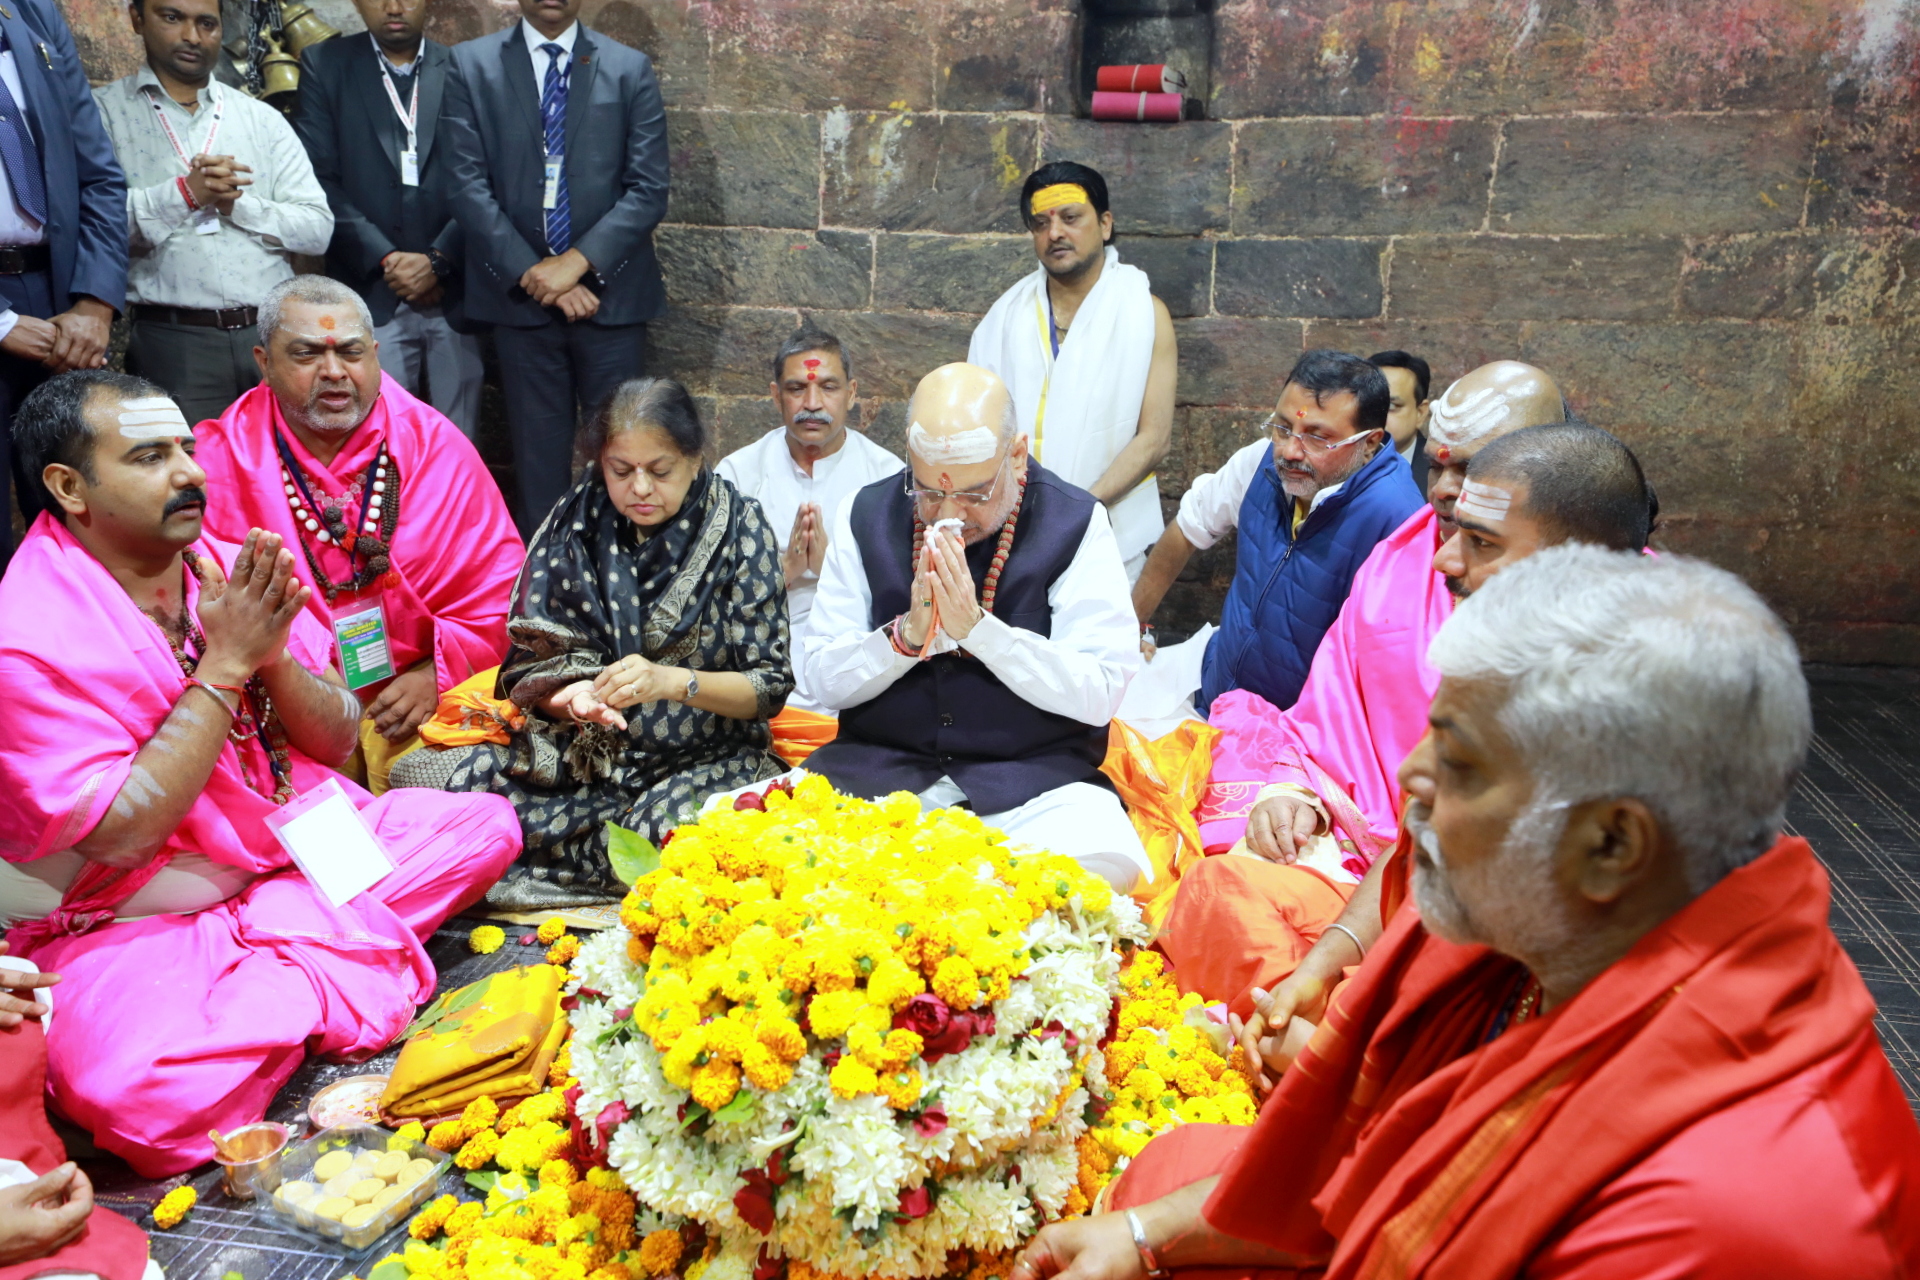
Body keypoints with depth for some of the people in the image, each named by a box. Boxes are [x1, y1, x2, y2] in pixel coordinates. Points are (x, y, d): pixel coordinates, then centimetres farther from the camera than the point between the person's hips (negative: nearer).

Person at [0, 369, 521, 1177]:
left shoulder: (232, 567, 0)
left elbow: (337, 743, 3)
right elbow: (119, 838, -23)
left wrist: (272, 655, -18)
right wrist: (226, 664, -23)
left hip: (298, 849, 6)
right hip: (136, 922, -6)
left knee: (485, 824, -3)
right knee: (131, 1094, -34)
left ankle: (291, 954, -12)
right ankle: (343, 958, -11)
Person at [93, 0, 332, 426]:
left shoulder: (264, 119, 13)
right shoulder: (104, 111, 5)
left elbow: (318, 227, 4)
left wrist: (238, 204, -8)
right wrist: (184, 193, -15)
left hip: (274, 335, 3)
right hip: (172, 341, -2)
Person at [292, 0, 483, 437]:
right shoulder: (324, 65, 8)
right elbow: (319, 180, 1)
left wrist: (439, 261, -9)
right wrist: (385, 259, -9)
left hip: (454, 296, 1)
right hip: (372, 296, -1)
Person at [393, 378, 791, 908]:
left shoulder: (738, 528, -6)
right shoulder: (574, 525, 1)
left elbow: (770, 685, -8)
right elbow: (533, 668, 2)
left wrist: (675, 681, -26)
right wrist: (571, 696, -22)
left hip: (705, 760, -3)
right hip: (584, 754, 3)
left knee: (677, 827, -38)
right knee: (420, 775, -17)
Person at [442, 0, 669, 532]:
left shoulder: (630, 68, 6)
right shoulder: (471, 64, 6)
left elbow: (649, 188, -2)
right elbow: (467, 184, -1)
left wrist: (577, 261, -12)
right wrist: (532, 272, -11)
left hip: (609, 292, 0)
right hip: (519, 292, 0)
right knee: (539, 450, 6)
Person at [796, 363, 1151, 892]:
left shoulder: (1076, 524, -4)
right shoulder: (865, 516, 4)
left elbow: (1099, 695, -11)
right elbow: (821, 679, 2)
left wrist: (977, 627, -21)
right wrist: (907, 634, -16)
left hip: (1032, 778, -1)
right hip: (878, 767, 1)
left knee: (1107, 865, -31)